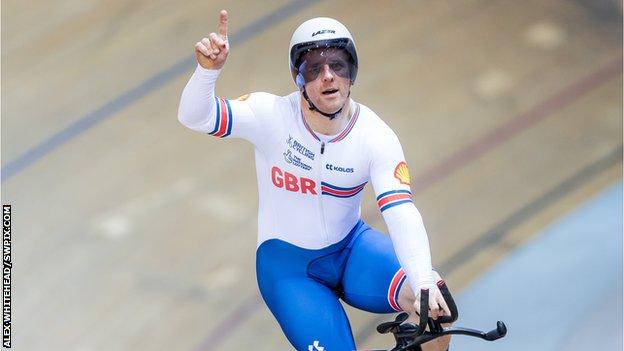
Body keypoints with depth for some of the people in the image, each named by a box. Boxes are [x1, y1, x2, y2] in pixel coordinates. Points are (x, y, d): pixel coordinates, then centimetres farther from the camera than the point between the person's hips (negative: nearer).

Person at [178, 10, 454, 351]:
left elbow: (402, 214, -29)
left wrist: (424, 285, -45)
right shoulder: (272, 115, -20)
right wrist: (208, 68, -52)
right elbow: (194, 116, -30)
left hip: (350, 248, 1)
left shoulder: (376, 138, -17)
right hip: (287, 264, -1)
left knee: (433, 298, -25)